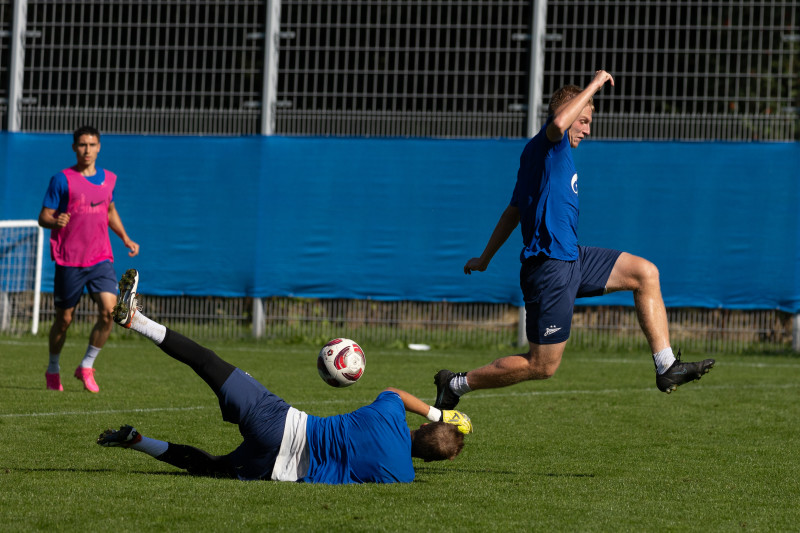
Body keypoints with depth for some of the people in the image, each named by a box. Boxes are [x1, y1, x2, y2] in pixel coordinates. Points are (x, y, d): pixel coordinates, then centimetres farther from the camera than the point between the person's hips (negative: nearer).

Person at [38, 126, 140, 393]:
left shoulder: (108, 179, 10)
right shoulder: (62, 180, -4)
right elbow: (43, 217, -6)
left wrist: (125, 238, 19)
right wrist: (55, 222, -28)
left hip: (100, 258, 3)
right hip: (69, 261, -3)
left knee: (109, 310, -15)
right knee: (64, 318, 4)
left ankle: (87, 366, 3)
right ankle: (53, 369, 28)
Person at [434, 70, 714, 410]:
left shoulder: (547, 152, 18)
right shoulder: (547, 144, -10)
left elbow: (514, 210, 26)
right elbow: (558, 123, -37)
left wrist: (486, 258, 32)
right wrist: (593, 86, -24)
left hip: (571, 258, 10)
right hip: (550, 267, -10)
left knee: (645, 273, 5)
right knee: (542, 366, -4)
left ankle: (666, 367, 4)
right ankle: (456, 384, 9)